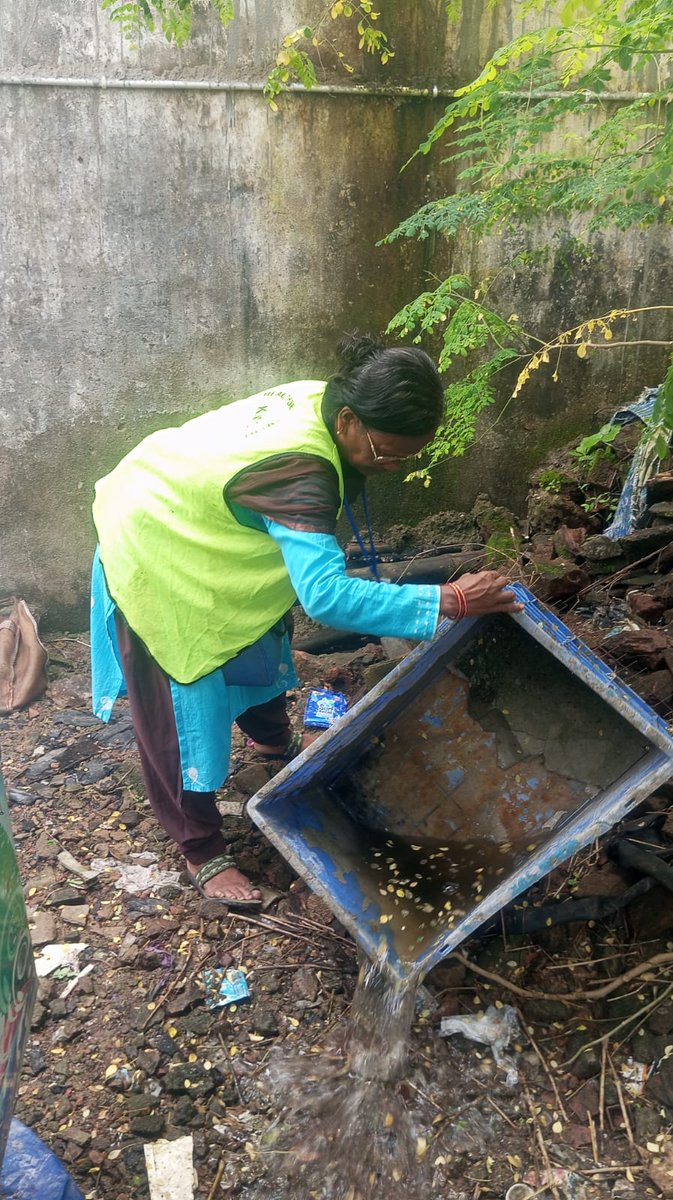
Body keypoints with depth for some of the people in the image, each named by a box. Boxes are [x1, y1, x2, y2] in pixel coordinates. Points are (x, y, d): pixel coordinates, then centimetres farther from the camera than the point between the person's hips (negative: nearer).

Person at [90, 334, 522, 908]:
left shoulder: (320, 399, -14)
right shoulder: (300, 472, -41)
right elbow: (328, 595, -50)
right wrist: (449, 601, -48)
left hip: (191, 526, 9)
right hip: (155, 557, -9)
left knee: (257, 641, 26)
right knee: (184, 711, -1)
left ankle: (275, 739, 54)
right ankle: (203, 852, 16)